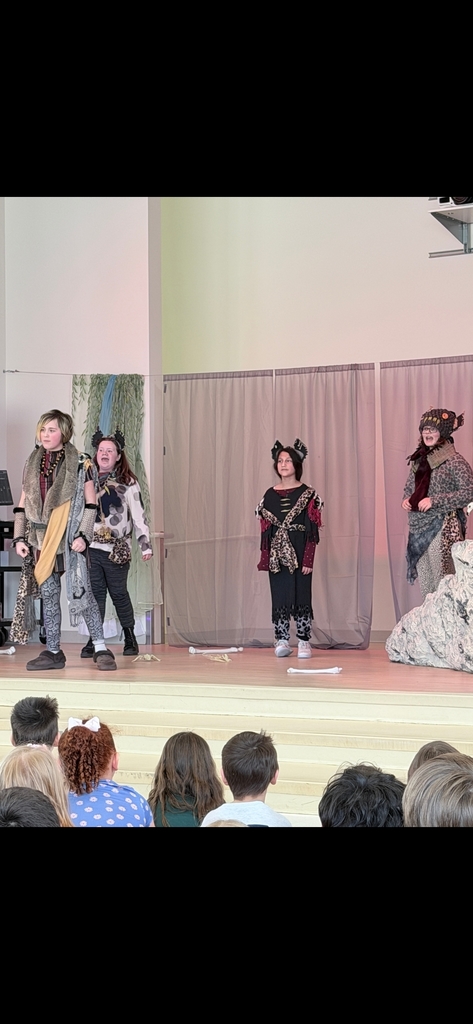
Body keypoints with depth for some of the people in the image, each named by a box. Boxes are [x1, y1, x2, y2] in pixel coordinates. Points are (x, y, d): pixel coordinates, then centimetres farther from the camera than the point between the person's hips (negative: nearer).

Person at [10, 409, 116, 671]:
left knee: (80, 590, -8)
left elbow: (90, 503, -4)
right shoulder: (32, 464, 12)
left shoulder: (80, 462, -2)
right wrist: (19, 538, 6)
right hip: (40, 539, 5)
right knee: (48, 595, 7)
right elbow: (22, 505, 14)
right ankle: (53, 652, 12)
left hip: (69, 539, -5)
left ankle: (100, 649, -3)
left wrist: (83, 535, -13)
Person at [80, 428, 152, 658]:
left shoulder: (127, 483, 2)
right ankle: (94, 640, 2)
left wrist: (145, 544, -5)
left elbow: (138, 515, 0)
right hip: (91, 547, 3)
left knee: (119, 593, 4)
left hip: (117, 549, -2)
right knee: (95, 592, -1)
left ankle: (130, 638, 17)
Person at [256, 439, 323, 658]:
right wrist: (264, 558, 3)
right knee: (279, 596, 3)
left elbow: (312, 531, -4)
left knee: (301, 595, -1)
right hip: (277, 554, 3)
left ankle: (304, 642, 5)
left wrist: (308, 559, -11)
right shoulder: (270, 495, 9)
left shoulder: (307, 494, 0)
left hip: (299, 553, -3)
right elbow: (265, 530, 9)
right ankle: (282, 641, 9)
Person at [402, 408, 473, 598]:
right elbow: (409, 487, 25)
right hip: (419, 526, 7)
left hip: (442, 527, -7)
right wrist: (406, 499, 2)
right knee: (424, 580, 10)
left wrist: (434, 501, -18)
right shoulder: (419, 459, 11)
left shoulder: (454, 460, -9)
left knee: (442, 582, -8)